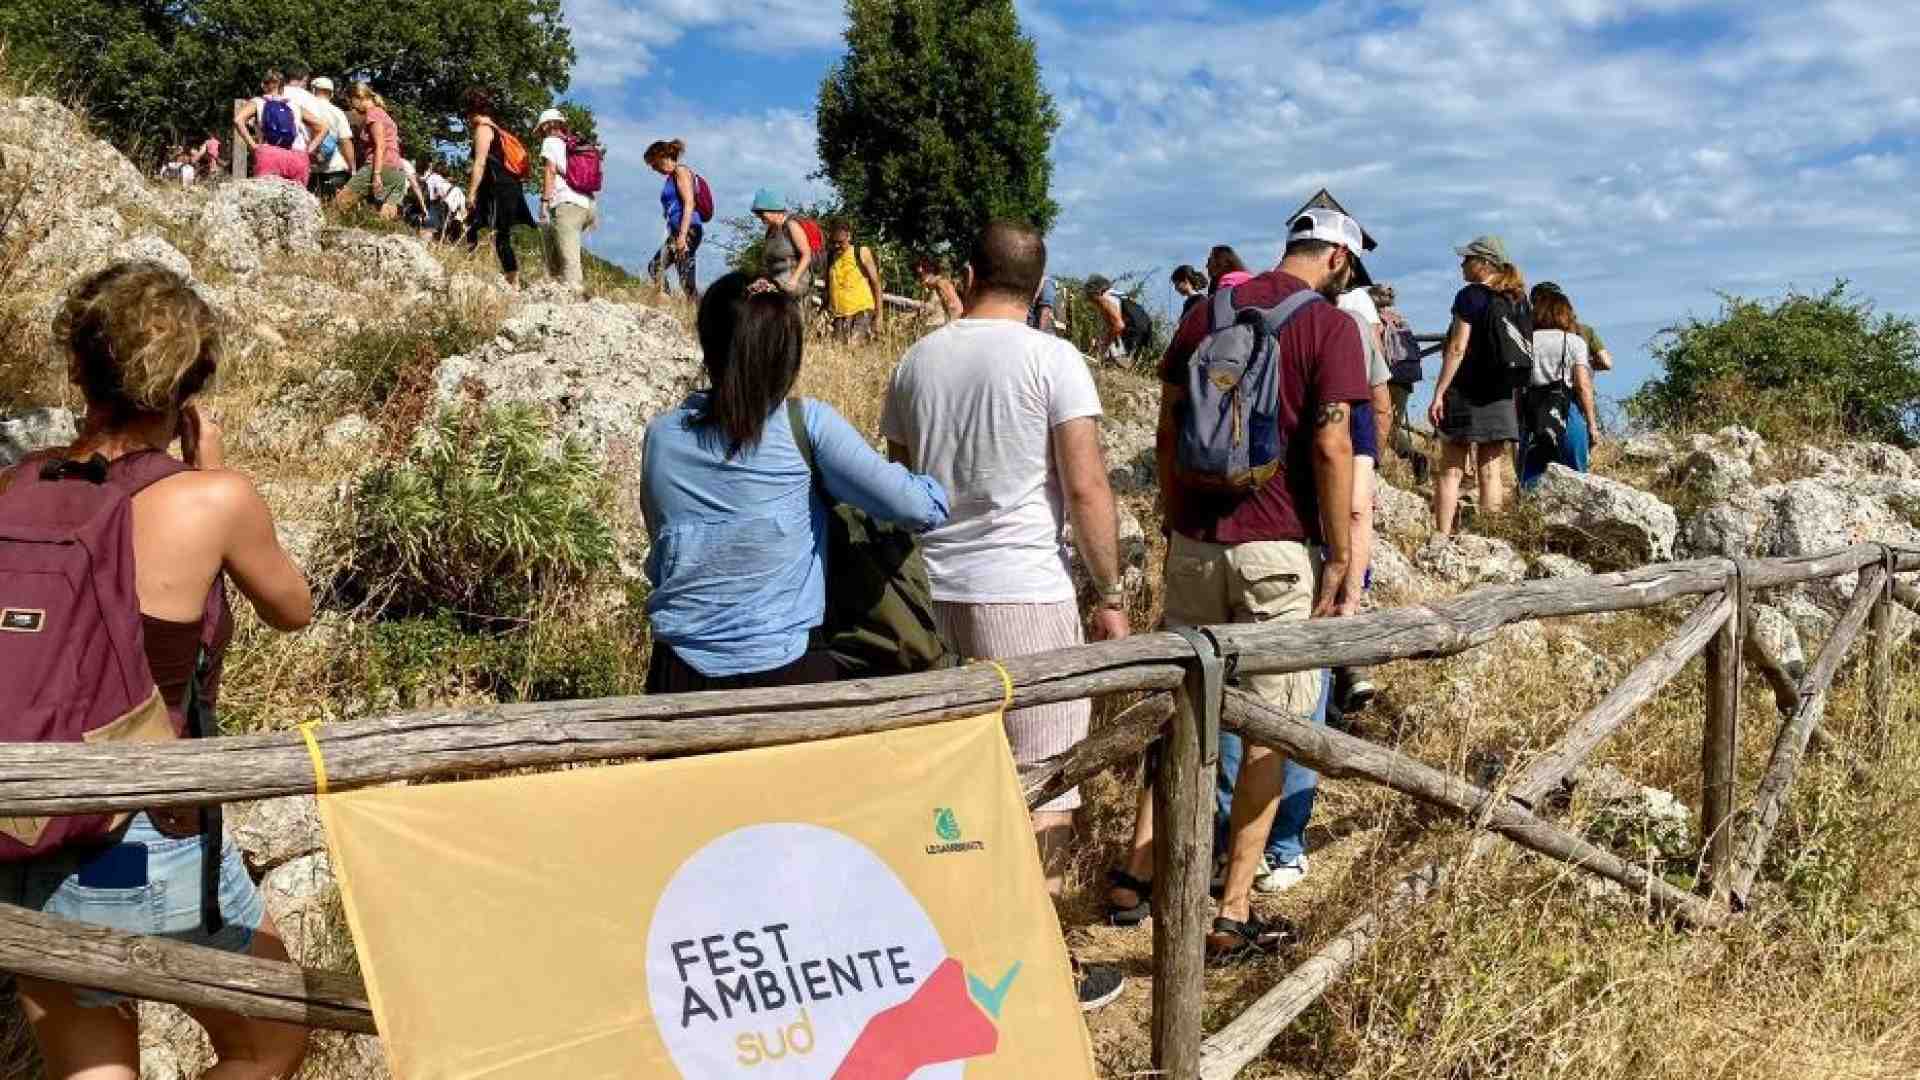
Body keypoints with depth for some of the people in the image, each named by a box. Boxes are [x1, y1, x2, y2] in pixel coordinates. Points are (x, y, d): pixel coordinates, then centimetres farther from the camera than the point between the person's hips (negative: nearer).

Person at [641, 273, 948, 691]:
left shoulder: (660, 436, 1)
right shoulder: (807, 425, -10)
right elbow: (920, 508, -11)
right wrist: (934, 492, 12)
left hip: (680, 672, 3)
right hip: (785, 671, -3)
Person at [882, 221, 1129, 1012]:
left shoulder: (915, 362, 8)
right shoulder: (1052, 359, -8)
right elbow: (1085, 487, -12)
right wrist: (1112, 597, -4)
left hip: (937, 592, 6)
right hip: (1025, 593, -5)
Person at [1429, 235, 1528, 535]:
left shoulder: (1470, 296, -8)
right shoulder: (1516, 300, 10)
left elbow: (1458, 348, -13)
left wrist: (1438, 393, -12)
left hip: (1466, 394, -5)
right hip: (1501, 398, 5)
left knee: (1451, 470, -3)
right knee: (1491, 472, 6)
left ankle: (1442, 538, -7)